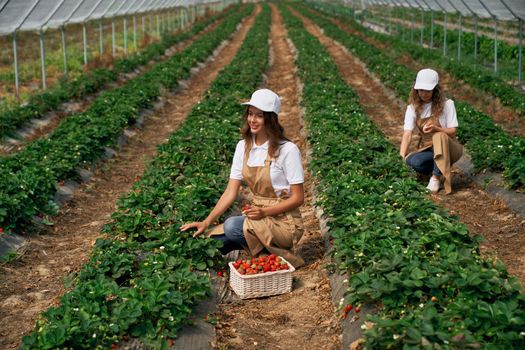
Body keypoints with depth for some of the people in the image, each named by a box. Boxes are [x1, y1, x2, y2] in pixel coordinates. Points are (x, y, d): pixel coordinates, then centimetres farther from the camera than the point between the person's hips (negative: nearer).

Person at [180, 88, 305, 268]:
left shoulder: (287, 150, -15)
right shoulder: (243, 146, 2)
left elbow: (298, 198, -12)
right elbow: (230, 192, 0)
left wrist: (265, 212, -24)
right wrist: (206, 222, -9)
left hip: (284, 221, -5)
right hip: (259, 216, 5)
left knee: (232, 226, -30)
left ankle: (279, 256, -8)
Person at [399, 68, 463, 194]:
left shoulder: (446, 104, -10)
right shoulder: (413, 107, -3)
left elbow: (452, 131, -12)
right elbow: (407, 134, -12)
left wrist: (436, 128, -34)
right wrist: (401, 158, -27)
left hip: (448, 148, -2)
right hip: (427, 149, 2)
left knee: (439, 136, -38)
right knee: (413, 161, -34)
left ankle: (436, 177, -21)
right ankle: (441, 171, -3)